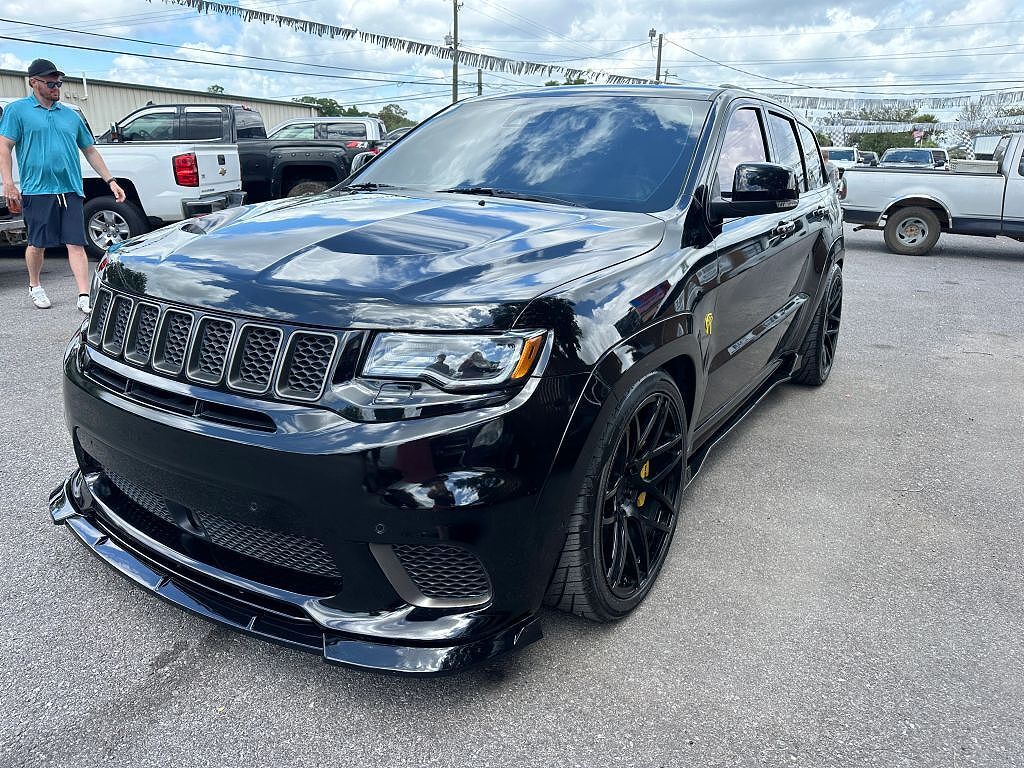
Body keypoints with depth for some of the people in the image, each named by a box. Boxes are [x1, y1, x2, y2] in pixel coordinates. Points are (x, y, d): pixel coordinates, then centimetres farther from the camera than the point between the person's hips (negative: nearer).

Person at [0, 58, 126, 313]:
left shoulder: (70, 115, 17)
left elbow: (90, 151, 21)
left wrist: (110, 181, 13)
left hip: (71, 191, 3)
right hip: (37, 191, -3)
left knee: (76, 244, -5)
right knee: (37, 244, 7)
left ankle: (84, 297, -9)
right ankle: (35, 287, 28)